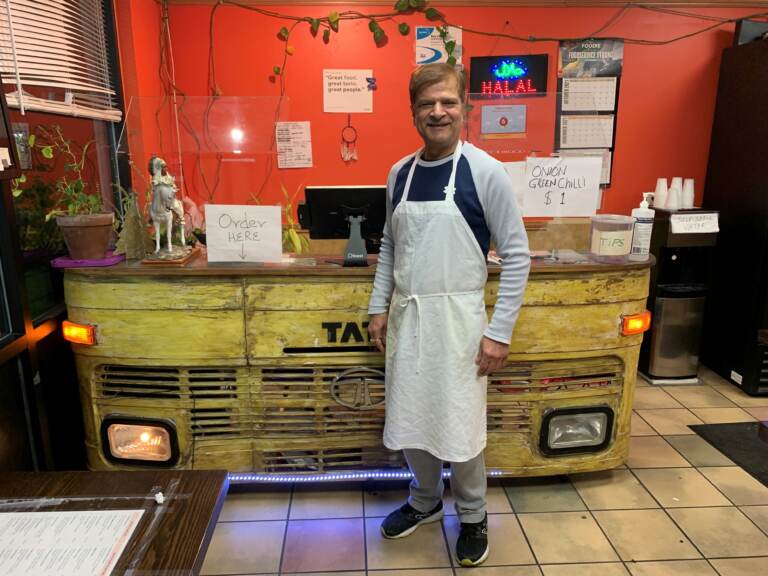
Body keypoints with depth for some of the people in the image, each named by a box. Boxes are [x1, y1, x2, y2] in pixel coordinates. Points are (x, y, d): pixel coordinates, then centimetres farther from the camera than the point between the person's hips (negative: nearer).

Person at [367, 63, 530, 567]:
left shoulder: (485, 172, -10)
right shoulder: (400, 173, 5)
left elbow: (517, 255, -9)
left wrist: (500, 331, -12)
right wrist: (379, 307, 9)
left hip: (456, 316, -4)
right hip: (406, 315, 5)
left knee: (459, 425, 7)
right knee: (410, 421, 15)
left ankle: (473, 516, 34)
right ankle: (426, 501, 41)